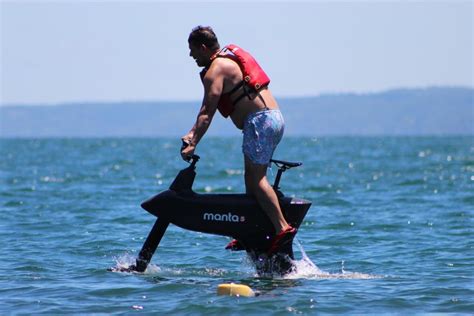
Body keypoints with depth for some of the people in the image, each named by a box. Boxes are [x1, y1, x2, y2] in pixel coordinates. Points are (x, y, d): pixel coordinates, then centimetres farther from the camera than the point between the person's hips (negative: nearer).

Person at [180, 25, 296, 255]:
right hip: (275, 117, 10)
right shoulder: (230, 59, 24)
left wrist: (193, 144, -17)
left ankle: (282, 227, -23)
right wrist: (192, 133, 24)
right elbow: (208, 109, 26)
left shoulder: (215, 71, -6)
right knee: (252, 176, 12)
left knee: (256, 178, -13)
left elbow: (207, 112, -15)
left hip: (259, 121, -10)